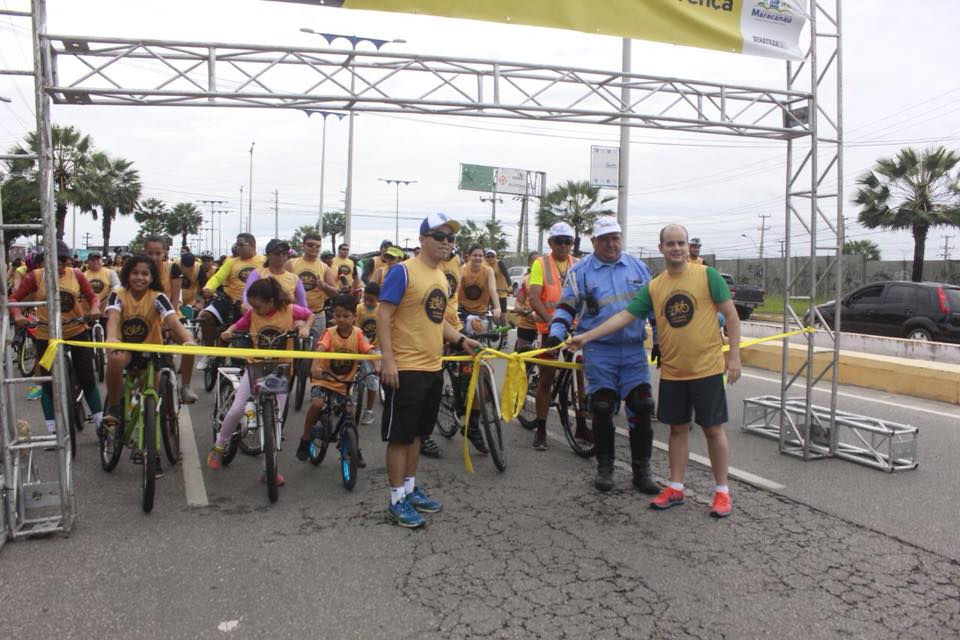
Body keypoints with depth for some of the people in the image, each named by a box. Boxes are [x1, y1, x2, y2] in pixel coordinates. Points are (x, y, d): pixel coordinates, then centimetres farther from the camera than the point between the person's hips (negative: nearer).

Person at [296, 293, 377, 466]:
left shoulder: (358, 333, -8)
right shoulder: (330, 333, -14)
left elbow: (369, 351, -19)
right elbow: (320, 349, -32)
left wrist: (377, 367, -39)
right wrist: (315, 367, -51)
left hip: (345, 383, 2)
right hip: (324, 380, -2)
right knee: (317, 404, -27)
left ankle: (355, 450, 20)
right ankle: (305, 440, -4)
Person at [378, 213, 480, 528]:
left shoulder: (442, 277, 13)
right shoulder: (403, 272, -12)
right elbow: (383, 316, -15)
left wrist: (461, 340, 10)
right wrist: (388, 361, -20)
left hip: (433, 368, 8)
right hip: (405, 370, -8)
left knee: (416, 433, 18)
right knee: (400, 435, 2)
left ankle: (410, 487, 32)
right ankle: (397, 500, 12)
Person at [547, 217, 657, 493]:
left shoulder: (637, 266, 10)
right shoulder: (580, 271, 2)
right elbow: (566, 307, 5)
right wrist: (556, 334, -10)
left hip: (634, 349, 2)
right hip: (598, 351, -2)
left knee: (641, 408, 0)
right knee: (602, 410, 2)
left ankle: (642, 470, 12)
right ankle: (605, 467, 17)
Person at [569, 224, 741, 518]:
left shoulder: (708, 275, -6)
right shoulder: (653, 287, 3)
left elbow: (731, 315, -4)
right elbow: (624, 316, 2)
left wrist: (734, 355, -8)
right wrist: (586, 336, -2)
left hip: (707, 369, -3)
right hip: (672, 372, 4)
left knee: (713, 429, 6)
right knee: (678, 428, 13)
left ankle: (722, 491, 19)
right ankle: (675, 488, 24)